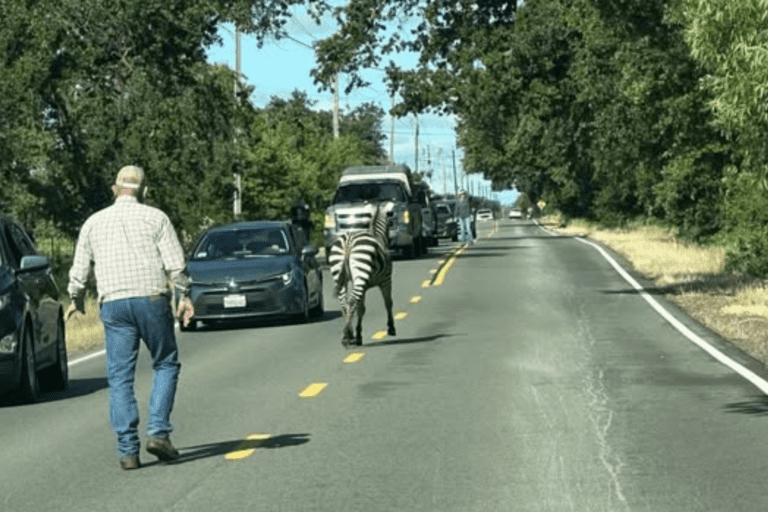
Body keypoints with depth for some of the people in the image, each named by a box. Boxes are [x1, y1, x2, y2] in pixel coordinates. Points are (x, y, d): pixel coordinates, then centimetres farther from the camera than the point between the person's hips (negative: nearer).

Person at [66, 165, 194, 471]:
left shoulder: (94, 222, 11)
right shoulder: (155, 218, 3)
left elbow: (79, 271, 13)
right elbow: (175, 263, -5)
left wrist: (76, 300, 28)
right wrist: (184, 296, 2)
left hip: (113, 305, 2)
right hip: (152, 299, -2)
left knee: (120, 378, 3)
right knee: (166, 365, 13)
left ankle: (127, 450, -2)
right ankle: (158, 431, -2)